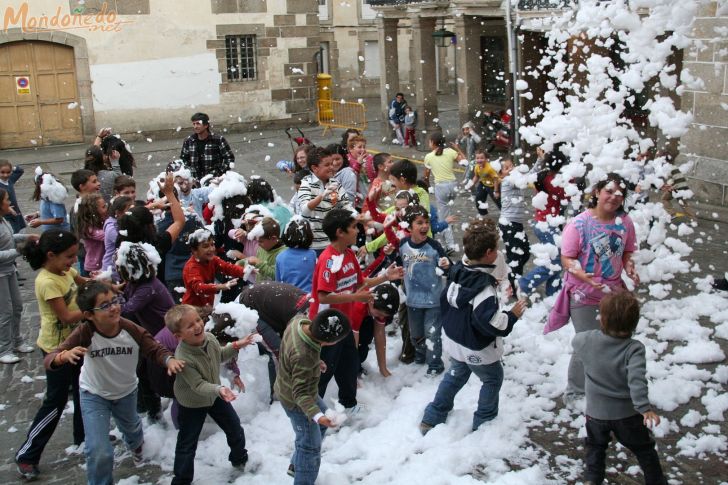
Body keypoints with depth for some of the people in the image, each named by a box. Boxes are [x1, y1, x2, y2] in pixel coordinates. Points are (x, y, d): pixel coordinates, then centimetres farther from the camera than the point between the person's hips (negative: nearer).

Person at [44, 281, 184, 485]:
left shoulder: (132, 330, -31)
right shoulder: (84, 333, -36)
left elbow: (156, 349, -20)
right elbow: (49, 360, -38)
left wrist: (169, 360, -42)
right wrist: (64, 356, -61)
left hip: (126, 392, 3)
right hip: (94, 395, -3)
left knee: (131, 428, 33)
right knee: (99, 452, -12)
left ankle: (136, 445, 71)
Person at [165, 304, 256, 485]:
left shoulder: (209, 337, -20)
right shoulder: (183, 359, -40)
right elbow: (198, 385, -34)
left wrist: (235, 346, -7)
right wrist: (218, 389, -49)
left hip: (215, 394, 6)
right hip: (192, 404, -6)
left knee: (235, 429, 20)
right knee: (187, 444, 9)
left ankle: (239, 459, 47)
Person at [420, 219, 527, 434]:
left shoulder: (457, 270, -6)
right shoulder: (484, 287, -31)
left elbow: (446, 298, 8)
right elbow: (492, 323, -34)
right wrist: (513, 315, -20)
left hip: (454, 340, 8)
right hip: (477, 350, -7)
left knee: (455, 375, 27)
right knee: (493, 380, 18)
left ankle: (431, 418, 32)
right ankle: (483, 424, 29)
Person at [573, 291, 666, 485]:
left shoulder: (588, 340, -16)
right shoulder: (634, 349, -24)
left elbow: (575, 341, 8)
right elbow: (636, 381, -35)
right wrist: (645, 408, -35)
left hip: (596, 411, 2)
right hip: (627, 413, -2)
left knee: (595, 446, 26)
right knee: (644, 449, 20)